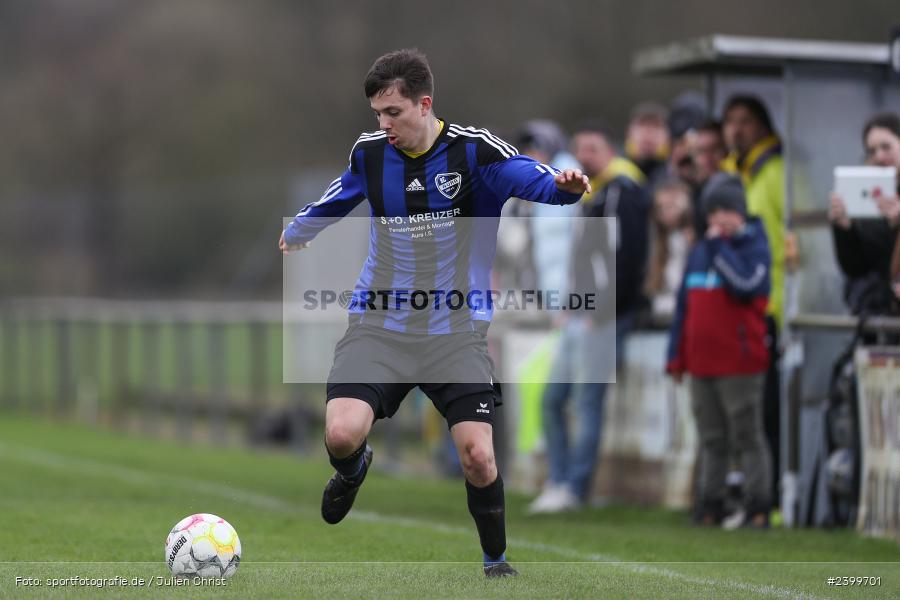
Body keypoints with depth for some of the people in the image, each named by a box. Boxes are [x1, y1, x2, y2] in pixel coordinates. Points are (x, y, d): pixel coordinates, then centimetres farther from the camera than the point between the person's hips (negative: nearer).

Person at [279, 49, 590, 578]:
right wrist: (296, 233, 42)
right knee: (341, 433, -20)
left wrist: (562, 185, -49)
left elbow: (533, 179, -25)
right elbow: (337, 199, 25)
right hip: (379, 323, 2)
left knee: (477, 454, -12)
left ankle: (496, 560, 16)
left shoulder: (474, 150, -10)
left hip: (456, 329, -2)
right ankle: (353, 470, 19)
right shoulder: (369, 153, 2)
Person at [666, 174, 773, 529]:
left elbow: (745, 285, -23)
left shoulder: (755, 247, -3)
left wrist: (720, 247, -14)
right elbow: (685, 305, 18)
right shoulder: (700, 251, 16)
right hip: (701, 361, 7)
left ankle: (756, 507, -2)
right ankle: (711, 506, 16)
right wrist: (676, 355, 15)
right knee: (711, 440, 11)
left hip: (739, 363, -7)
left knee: (747, 437, -3)